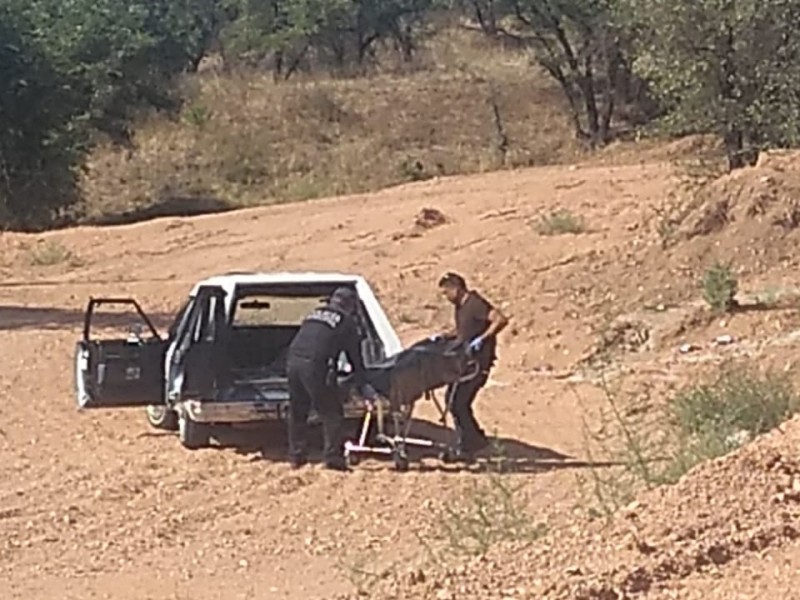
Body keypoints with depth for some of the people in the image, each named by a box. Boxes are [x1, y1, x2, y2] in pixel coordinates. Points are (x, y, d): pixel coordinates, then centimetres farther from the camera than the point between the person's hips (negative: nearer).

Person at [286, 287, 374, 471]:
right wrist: (363, 385, 19)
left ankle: (296, 456, 21)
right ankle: (333, 457, 0)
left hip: (293, 361, 6)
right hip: (314, 365, -6)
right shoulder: (346, 322, 9)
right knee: (331, 412, 3)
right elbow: (355, 356, 11)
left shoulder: (314, 315, 26)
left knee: (297, 412, 17)